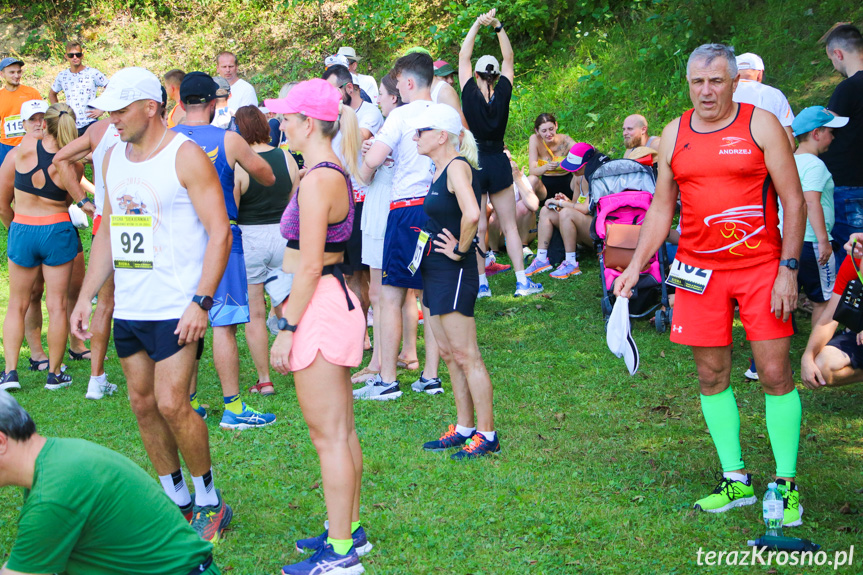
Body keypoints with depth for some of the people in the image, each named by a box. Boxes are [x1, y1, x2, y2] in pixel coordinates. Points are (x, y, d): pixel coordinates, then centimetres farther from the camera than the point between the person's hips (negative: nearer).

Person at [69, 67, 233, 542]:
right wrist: (85, 297, 14)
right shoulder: (114, 157, 12)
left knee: (171, 404, -10)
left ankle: (210, 501, 7)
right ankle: (175, 498, 23)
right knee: (143, 404, 10)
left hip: (175, 309, -7)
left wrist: (201, 301, -20)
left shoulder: (186, 156, -10)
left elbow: (219, 232, -13)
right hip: (127, 308, 7)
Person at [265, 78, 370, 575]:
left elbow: (309, 266, -20)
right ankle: (351, 529, 28)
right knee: (342, 430, 17)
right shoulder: (337, 173, 12)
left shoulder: (317, 181, -18)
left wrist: (286, 329, -16)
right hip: (336, 300, 10)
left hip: (319, 305, -10)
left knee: (328, 435, -4)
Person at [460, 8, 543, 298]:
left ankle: (481, 283, 4)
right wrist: (498, 27, 3)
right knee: (509, 225, 5)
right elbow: (509, 59, 6)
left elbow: (464, 57, -2)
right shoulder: (502, 95, -5)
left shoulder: (470, 95, -10)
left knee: (478, 227, 3)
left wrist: (477, 24, -1)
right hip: (498, 164, 2)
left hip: (473, 164, -1)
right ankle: (522, 281, 2)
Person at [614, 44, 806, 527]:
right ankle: (736, 481, 18)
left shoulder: (761, 124, -2)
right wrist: (636, 267, 7)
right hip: (699, 271, 4)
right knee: (712, 376, 6)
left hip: (761, 268, -3)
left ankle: (786, 484, 7)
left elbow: (793, 200, -4)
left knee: (776, 374, -4)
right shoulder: (674, 135, 8)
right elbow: (661, 208, 15)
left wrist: (788, 269, -12)